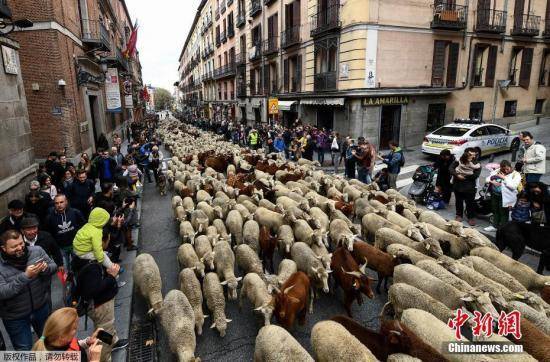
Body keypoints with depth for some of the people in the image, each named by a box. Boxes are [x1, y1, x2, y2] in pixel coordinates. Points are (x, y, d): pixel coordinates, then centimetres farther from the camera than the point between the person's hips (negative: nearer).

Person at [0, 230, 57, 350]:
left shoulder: (37, 251, -12)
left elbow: (53, 266, -4)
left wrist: (45, 268, -27)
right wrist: (25, 276, -37)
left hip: (41, 307, 3)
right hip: (15, 316, -2)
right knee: (24, 349, 13)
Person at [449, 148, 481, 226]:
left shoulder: (476, 164, -9)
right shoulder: (459, 161, -4)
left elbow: (475, 175, -18)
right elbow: (450, 168, -10)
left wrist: (464, 177, -18)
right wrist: (457, 175, -24)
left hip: (469, 187, -2)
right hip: (457, 184, 2)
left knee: (470, 202, 3)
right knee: (458, 200, 15)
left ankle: (471, 217, 18)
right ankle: (459, 215, 30)